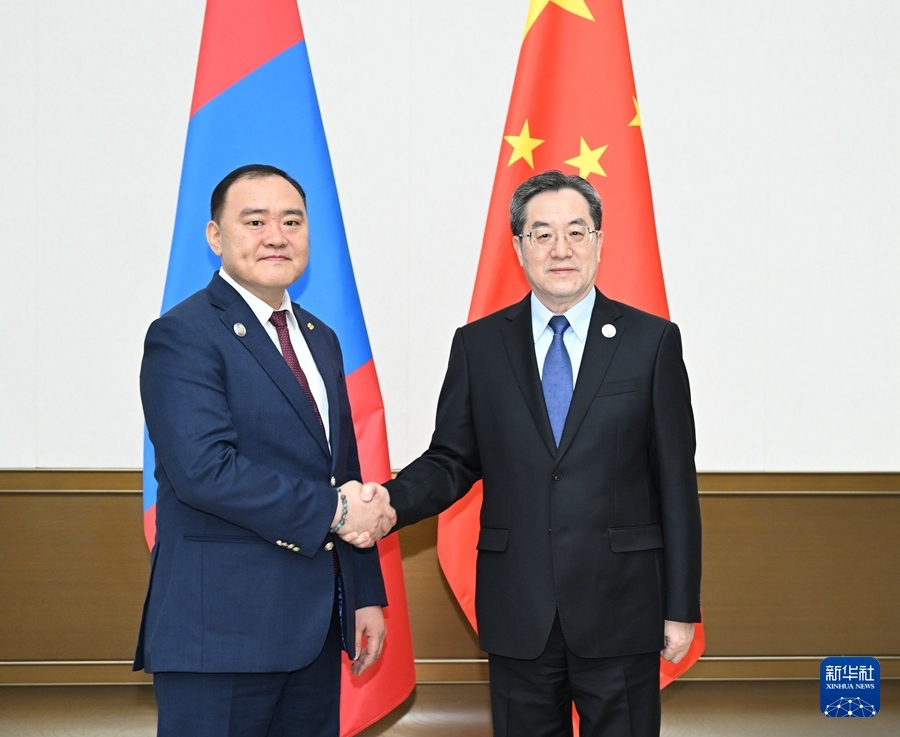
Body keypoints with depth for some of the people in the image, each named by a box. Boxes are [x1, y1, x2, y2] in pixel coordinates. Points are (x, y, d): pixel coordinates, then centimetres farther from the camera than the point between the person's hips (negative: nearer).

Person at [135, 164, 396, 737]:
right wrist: (330, 511, -16)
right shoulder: (183, 336, -9)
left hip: (315, 625, 7)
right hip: (223, 626, -7)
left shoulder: (321, 339, 17)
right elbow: (204, 469, -21)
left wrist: (367, 595, 15)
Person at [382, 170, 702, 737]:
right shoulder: (479, 345, 6)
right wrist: (389, 502, -16)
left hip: (620, 610, -1)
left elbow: (676, 481, 0)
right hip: (517, 613, 2)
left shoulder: (652, 340, 1)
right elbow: (451, 462, 6)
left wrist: (682, 606, -1)